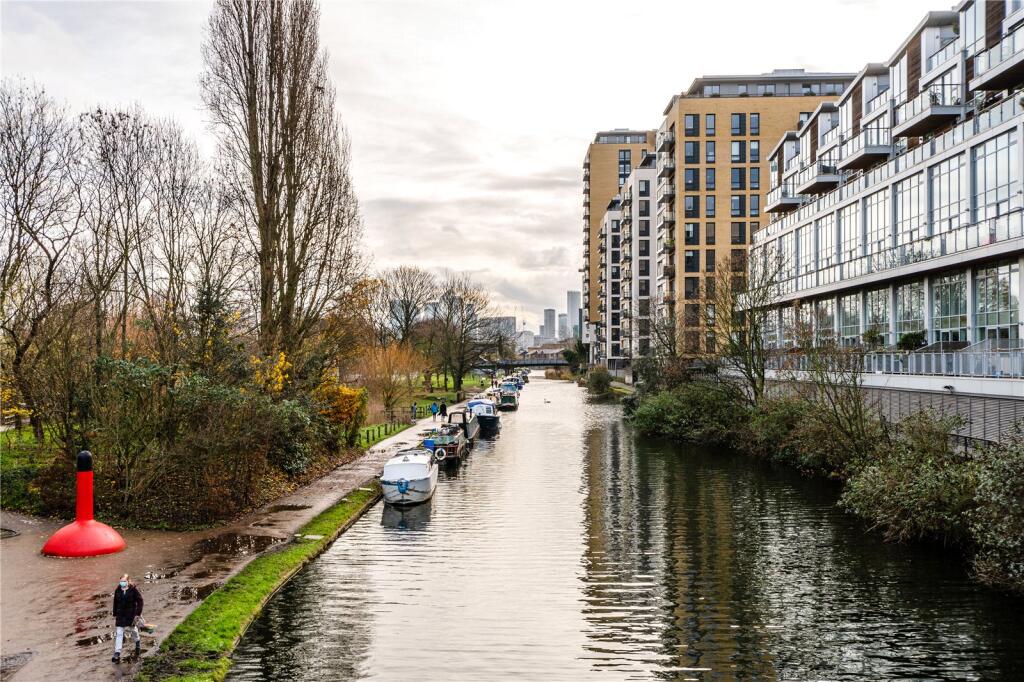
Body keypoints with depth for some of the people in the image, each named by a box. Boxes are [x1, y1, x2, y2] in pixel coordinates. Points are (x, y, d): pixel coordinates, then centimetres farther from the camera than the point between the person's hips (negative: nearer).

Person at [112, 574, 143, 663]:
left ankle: (138, 642, 48)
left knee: (132, 629, 18)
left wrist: (138, 614, -12)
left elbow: (139, 601, -9)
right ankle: (117, 654, -4)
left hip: (131, 614, -2)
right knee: (118, 634, -3)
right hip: (120, 614, 2)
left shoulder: (134, 590, -13)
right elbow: (115, 603, 9)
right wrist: (115, 615, 11)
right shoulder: (117, 590, -2)